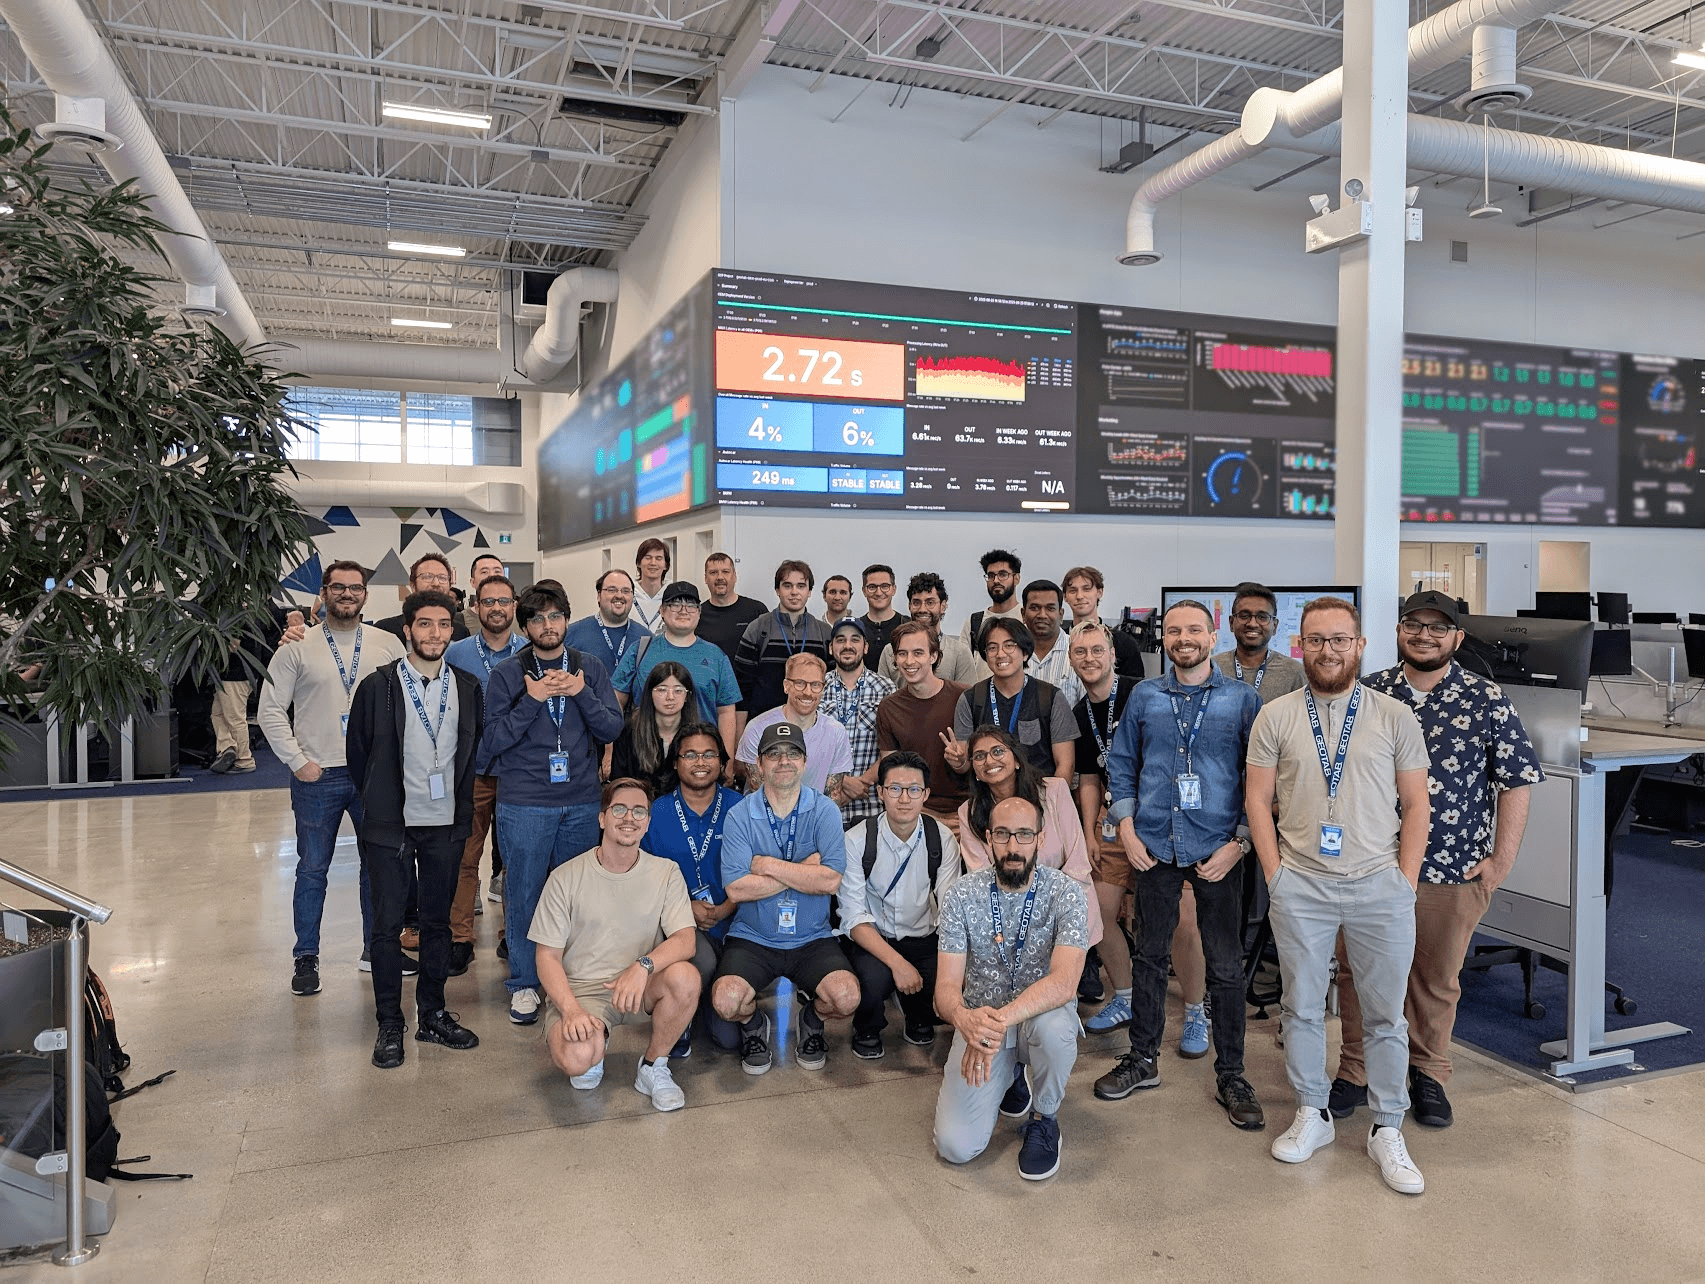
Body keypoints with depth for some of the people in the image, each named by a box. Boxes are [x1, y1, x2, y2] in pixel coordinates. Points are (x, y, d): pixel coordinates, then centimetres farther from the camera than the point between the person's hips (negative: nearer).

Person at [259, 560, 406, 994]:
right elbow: (271, 709, 0)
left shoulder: (388, 645, 4)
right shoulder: (298, 647, 0)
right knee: (312, 869, 6)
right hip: (317, 777, -2)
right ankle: (306, 959, 19)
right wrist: (296, 761, -6)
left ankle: (376, 947, 26)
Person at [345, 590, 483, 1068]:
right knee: (387, 925, 3)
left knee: (438, 921, 12)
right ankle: (390, 1025, 16)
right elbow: (358, 754, 2)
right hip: (390, 826, -3)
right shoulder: (377, 686, -4)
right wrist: (378, 805, 6)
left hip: (446, 824, 3)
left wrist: (462, 810, 7)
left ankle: (432, 1015, 25)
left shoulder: (468, 688, 4)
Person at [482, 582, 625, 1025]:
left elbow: (613, 728, 0)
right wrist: (532, 700, -15)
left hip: (581, 802, 2)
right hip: (524, 803, -2)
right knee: (523, 894, 4)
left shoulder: (590, 668, 7)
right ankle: (524, 984, 19)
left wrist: (581, 693, -14)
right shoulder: (507, 674, 1)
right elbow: (494, 740, -5)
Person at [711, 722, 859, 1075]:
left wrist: (767, 864, -14)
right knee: (726, 1002, -26)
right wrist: (803, 869, -14)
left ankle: (812, 1018, 13)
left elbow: (830, 881, -15)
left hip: (812, 938, 1)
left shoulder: (824, 811, -2)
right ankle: (754, 1024, 12)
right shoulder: (740, 816, -4)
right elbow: (736, 889, -14)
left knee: (847, 997, -24)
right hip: (753, 938, 0)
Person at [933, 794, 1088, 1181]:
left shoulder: (1066, 894, -15)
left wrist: (1001, 1020, -42)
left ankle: (1044, 1120, -4)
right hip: (979, 1018, 1)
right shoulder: (961, 895, -10)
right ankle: (1010, 1075, 18)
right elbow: (946, 987, -14)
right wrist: (964, 1018, -39)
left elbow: (1064, 982, -29)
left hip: (1041, 1014, -1)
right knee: (955, 1146, -14)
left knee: (1054, 1027, -38)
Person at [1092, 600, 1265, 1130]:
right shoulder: (1144, 697, 7)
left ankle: (1230, 1076, 19)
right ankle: (1142, 1059, 26)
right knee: (1149, 956, 11)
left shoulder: (1242, 699, 0)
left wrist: (1239, 842, -7)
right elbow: (1121, 763, 11)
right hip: (1154, 847, 2)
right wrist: (1126, 827, 0)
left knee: (1226, 965, 4)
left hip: (1218, 849, -2)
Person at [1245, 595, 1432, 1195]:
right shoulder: (1275, 716, 2)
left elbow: (1416, 804, 4)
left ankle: (1387, 1131, 22)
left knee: (1385, 1014, 8)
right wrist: (1275, 874, -2)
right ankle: (1312, 1114, 27)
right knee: (1302, 1008, 10)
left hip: (1380, 887, 0)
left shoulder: (1394, 716, 3)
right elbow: (1257, 799, 4)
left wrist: (1405, 881, -2)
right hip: (1300, 887, 0)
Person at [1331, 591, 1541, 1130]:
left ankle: (1428, 1074, 33)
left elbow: (1516, 782, -1)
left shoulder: (1488, 701, -2)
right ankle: (1355, 1073, 25)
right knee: (1358, 973, 9)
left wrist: (1501, 859, -5)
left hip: (1453, 872, -1)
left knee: (1437, 980, 14)